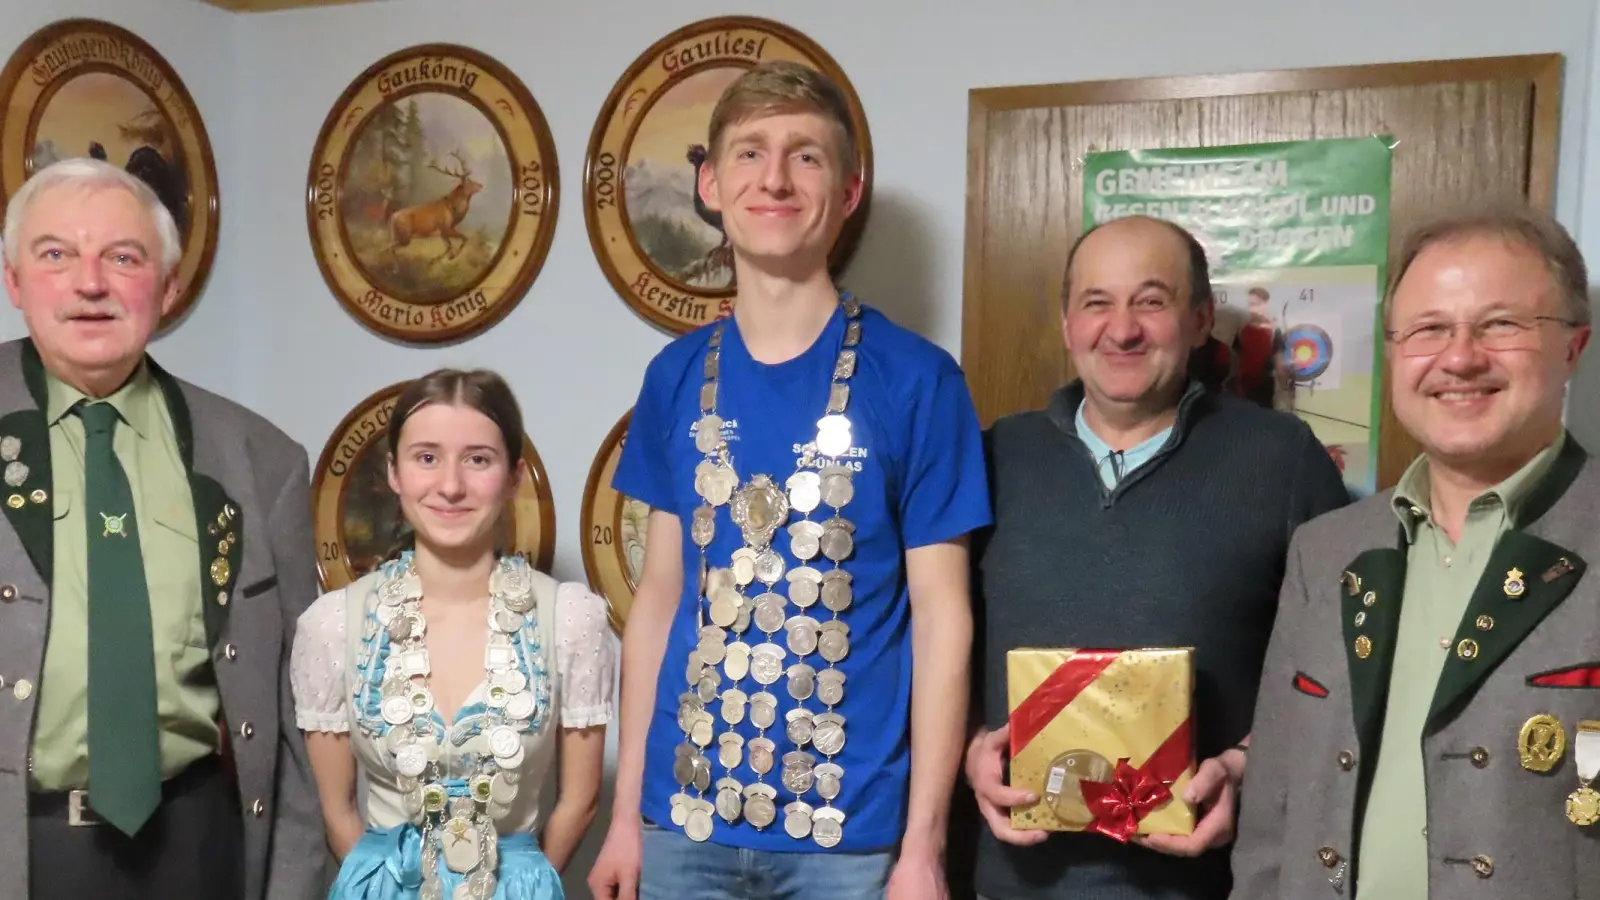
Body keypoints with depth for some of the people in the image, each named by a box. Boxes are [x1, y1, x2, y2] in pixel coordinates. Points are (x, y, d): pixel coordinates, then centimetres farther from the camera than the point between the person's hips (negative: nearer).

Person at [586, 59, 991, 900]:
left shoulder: (918, 379, -9)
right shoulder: (675, 376, 2)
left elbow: (941, 616, -7)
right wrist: (626, 809, 6)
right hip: (685, 813, 3)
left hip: (851, 827, -3)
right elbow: (659, 593, 6)